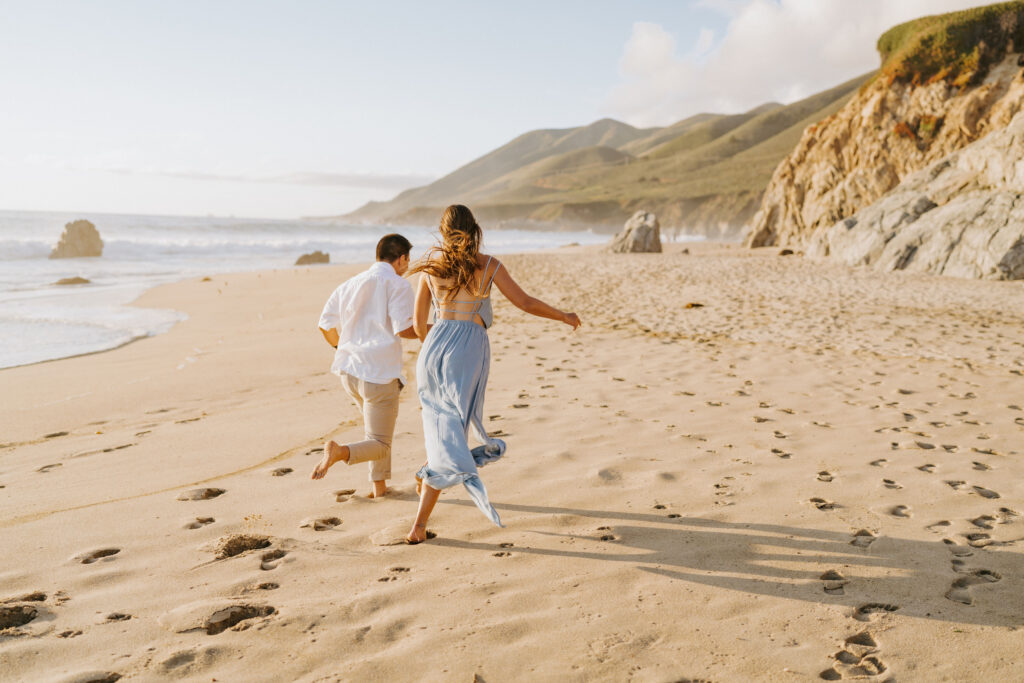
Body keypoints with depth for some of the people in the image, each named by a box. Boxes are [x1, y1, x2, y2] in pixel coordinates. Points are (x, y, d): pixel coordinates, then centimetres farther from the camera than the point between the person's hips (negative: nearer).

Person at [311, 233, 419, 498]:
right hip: (379, 373, -7)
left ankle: (379, 486, 27)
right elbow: (404, 329, -16)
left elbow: (326, 324, 13)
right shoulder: (397, 284, -5)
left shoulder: (351, 284, 14)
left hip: (349, 370, 7)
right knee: (379, 445, 1)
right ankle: (339, 452, -28)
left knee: (381, 421, 29)